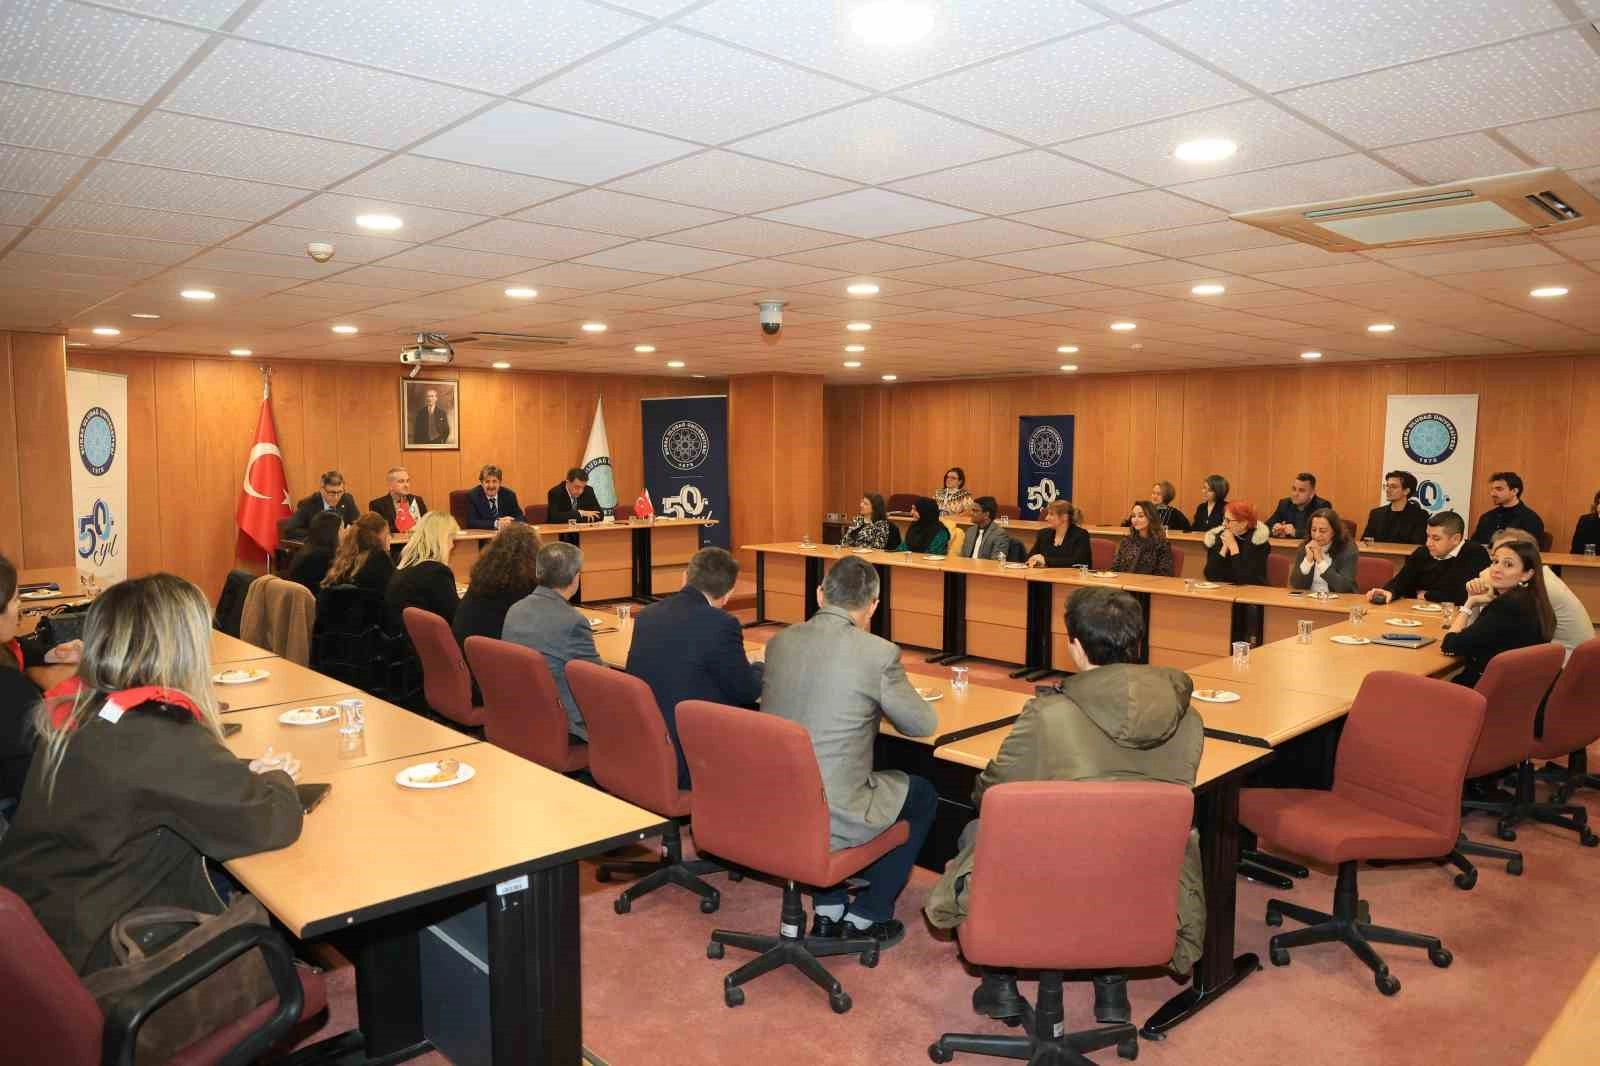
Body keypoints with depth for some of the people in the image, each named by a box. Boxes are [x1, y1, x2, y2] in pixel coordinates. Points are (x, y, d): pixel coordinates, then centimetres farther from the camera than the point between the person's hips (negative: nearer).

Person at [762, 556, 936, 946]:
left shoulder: (778, 642, 2)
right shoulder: (879, 653, -15)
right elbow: (924, 725, -1)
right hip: (832, 818, -5)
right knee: (922, 794, 21)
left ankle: (827, 910, 35)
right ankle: (867, 916, 25)